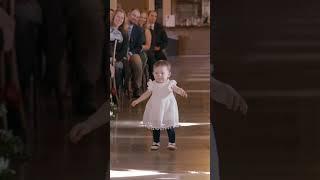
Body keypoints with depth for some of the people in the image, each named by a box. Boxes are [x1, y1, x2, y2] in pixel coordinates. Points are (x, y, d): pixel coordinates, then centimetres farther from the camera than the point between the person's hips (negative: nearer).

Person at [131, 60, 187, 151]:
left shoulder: (170, 84, -7)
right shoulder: (153, 85, 2)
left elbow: (177, 89, -20)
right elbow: (147, 94, 12)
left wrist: (182, 92, -43)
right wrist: (137, 101, 12)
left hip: (168, 109, -3)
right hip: (155, 109, 3)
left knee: (170, 127, -1)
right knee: (155, 127, 10)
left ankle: (172, 142, 11)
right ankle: (156, 142, 23)